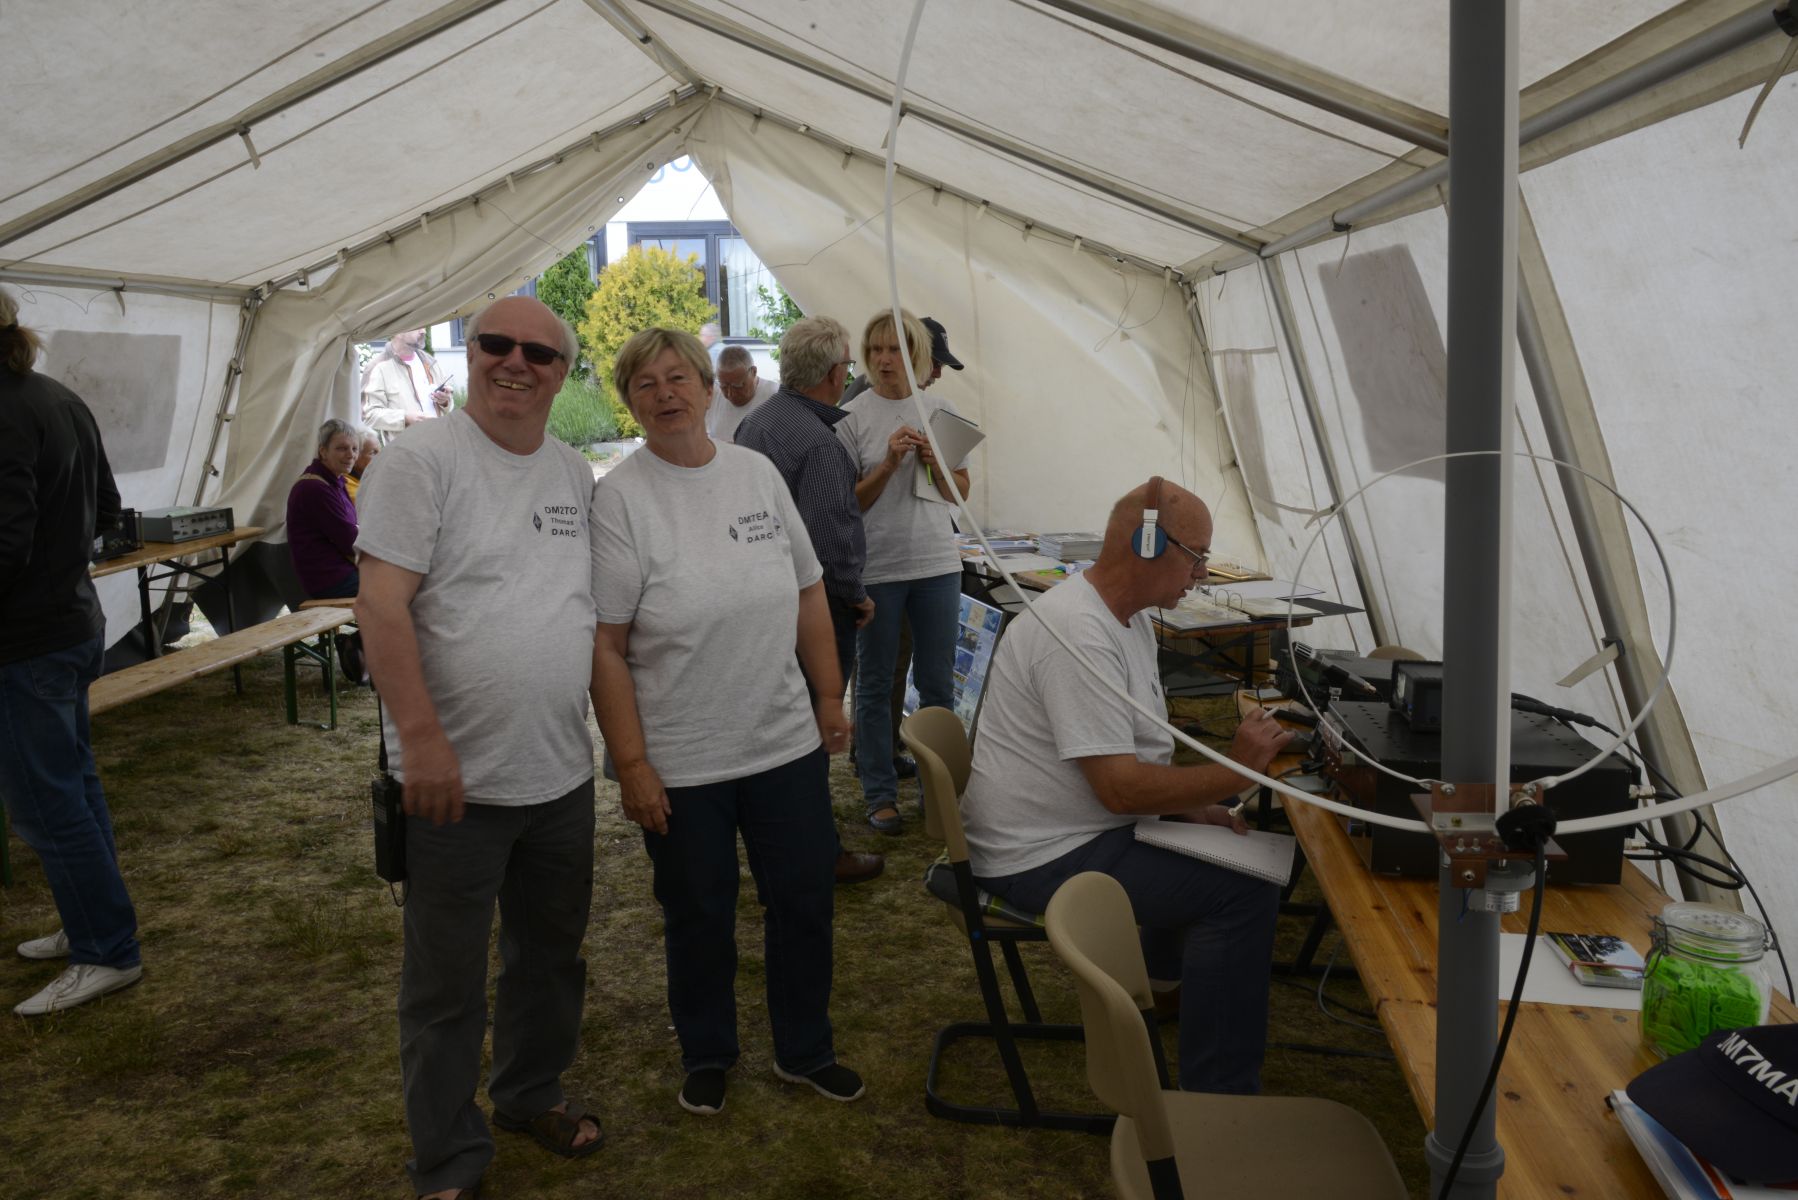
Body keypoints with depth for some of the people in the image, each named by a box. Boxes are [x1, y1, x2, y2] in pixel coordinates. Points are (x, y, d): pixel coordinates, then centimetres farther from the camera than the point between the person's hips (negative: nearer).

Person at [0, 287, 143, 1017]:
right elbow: (105, 508, 18)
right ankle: (90, 927, 31)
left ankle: (108, 953, 8)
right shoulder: (63, 401, 8)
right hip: (76, 621, 10)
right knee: (73, 783, 18)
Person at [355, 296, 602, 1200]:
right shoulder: (418, 462, -10)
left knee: (552, 953, 21)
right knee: (447, 981, 8)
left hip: (562, 774, 6)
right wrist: (423, 737, -22)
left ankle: (533, 1093, 43)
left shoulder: (577, 475, 9)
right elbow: (382, 607, -16)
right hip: (456, 782, -6)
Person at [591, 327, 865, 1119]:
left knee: (804, 904, 15)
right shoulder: (620, 498, -11)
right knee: (699, 919, 14)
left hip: (789, 746, 4)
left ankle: (805, 1050, 36)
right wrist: (631, 765, -14)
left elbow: (809, 595, 10)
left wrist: (830, 697, 8)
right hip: (681, 764, -4)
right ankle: (706, 1056, 38)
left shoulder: (757, 472, 3)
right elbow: (605, 648, -12)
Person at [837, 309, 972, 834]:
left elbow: (961, 491, 10)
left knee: (938, 683, 11)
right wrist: (890, 462, -18)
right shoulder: (852, 417, -4)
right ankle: (880, 793, 19)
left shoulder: (941, 412, 5)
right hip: (877, 567, -3)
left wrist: (934, 464, -9)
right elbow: (850, 502, -5)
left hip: (937, 563, 3)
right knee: (875, 686, 7)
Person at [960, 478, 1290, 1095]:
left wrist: (1192, 805, 2)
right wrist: (1235, 771, -19)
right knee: (1245, 890, -17)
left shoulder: (1129, 617, 8)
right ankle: (1220, 1102, -10)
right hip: (1046, 856, -11)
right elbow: (1121, 787, -27)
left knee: (1227, 838, 23)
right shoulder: (1079, 633, -26)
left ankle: (1165, 971, 40)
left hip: (1082, 826, 11)